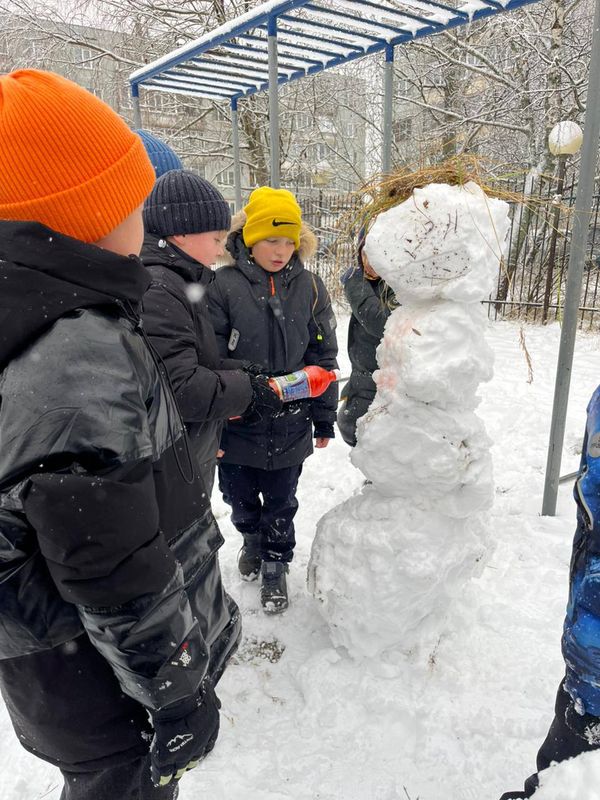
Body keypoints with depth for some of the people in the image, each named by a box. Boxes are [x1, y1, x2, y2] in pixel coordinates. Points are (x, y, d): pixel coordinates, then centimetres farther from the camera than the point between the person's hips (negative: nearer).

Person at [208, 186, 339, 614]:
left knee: (281, 501, 16)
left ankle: (276, 563, 39)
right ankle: (252, 538, 51)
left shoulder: (309, 287, -3)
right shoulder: (224, 285, -11)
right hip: (237, 423, 0)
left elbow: (323, 357, 3)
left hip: (289, 425, 1)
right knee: (239, 494, 20)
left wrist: (324, 416, 6)